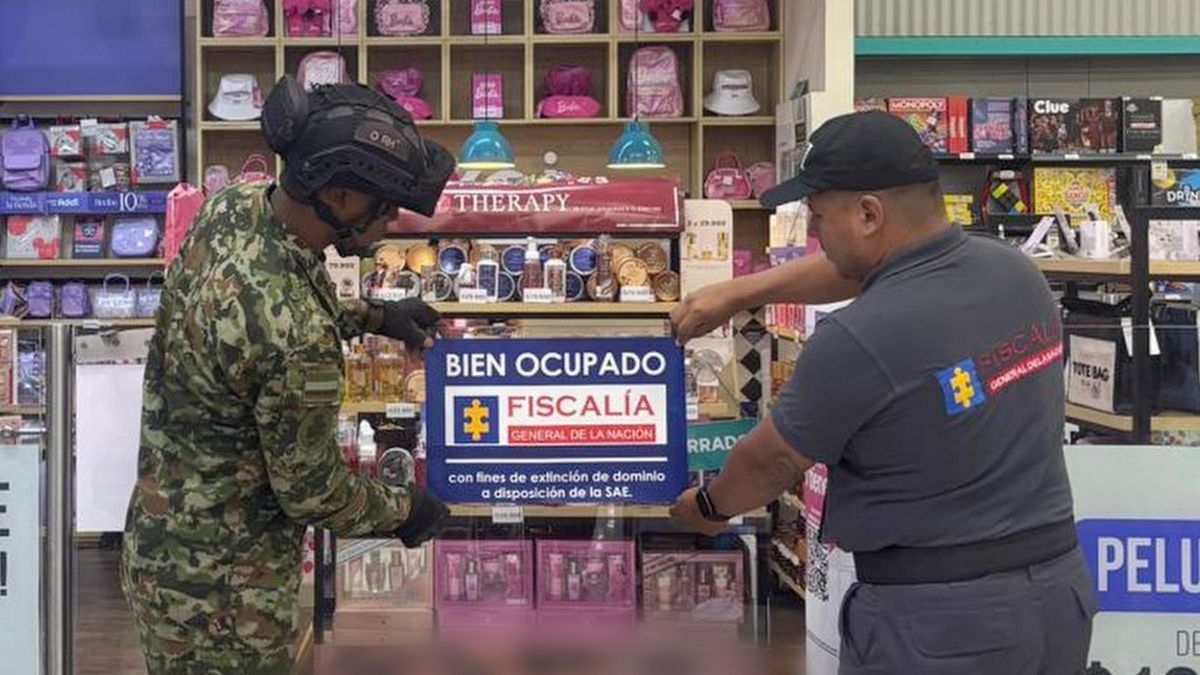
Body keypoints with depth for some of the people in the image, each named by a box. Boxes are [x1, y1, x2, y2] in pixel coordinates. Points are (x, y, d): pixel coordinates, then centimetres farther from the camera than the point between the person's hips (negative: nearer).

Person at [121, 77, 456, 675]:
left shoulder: (230, 207, -10)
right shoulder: (299, 342, -35)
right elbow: (312, 492, -20)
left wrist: (370, 316, 16)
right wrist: (403, 510, -2)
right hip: (219, 589, -8)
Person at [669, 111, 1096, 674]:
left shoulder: (855, 341, -21)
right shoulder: (1014, 270, 0)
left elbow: (769, 464, -4)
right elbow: (862, 266, 17)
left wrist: (708, 506, 16)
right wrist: (740, 292, 23)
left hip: (939, 620, -7)